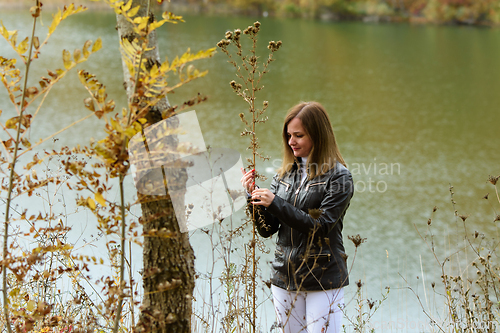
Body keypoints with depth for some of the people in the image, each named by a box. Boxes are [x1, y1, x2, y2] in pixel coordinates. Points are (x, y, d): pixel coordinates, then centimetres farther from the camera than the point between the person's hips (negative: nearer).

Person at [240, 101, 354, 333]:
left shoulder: (338, 177, -8)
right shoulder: (285, 175, 9)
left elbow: (320, 227, -17)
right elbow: (267, 230, 8)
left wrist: (275, 203, -20)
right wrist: (253, 196, -8)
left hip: (323, 280, -5)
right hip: (284, 278, 6)